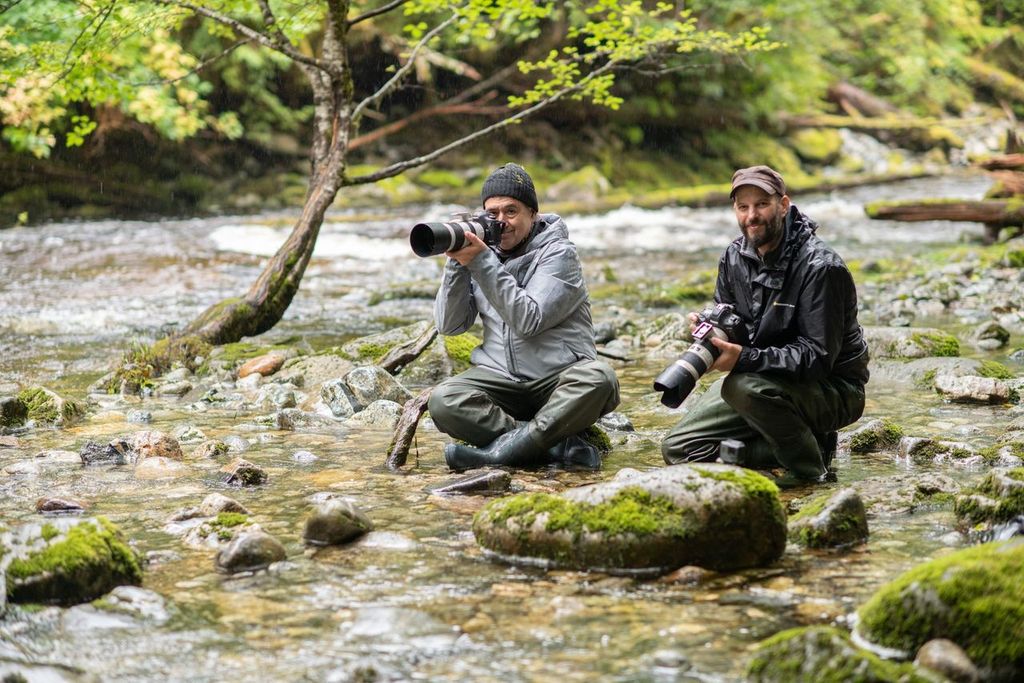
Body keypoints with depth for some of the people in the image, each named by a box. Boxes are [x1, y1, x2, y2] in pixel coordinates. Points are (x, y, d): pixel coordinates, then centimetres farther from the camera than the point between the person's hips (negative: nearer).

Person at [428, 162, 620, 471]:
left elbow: (529, 320, -18)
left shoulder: (559, 253, -4)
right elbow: (449, 325, 4)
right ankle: (558, 445, -29)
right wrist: (457, 264, -9)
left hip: (560, 380, -3)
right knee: (442, 401, -25)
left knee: (598, 379, -35)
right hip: (500, 378, 3)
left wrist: (481, 263, -21)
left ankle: (502, 449, -34)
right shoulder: (482, 251, 9)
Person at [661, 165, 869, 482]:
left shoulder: (819, 266, -21)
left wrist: (743, 358, -37)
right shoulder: (734, 257, 1)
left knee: (746, 386, -38)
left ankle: (810, 469, -13)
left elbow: (817, 357, -26)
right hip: (766, 378, 8)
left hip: (832, 390, -7)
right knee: (677, 448, -3)